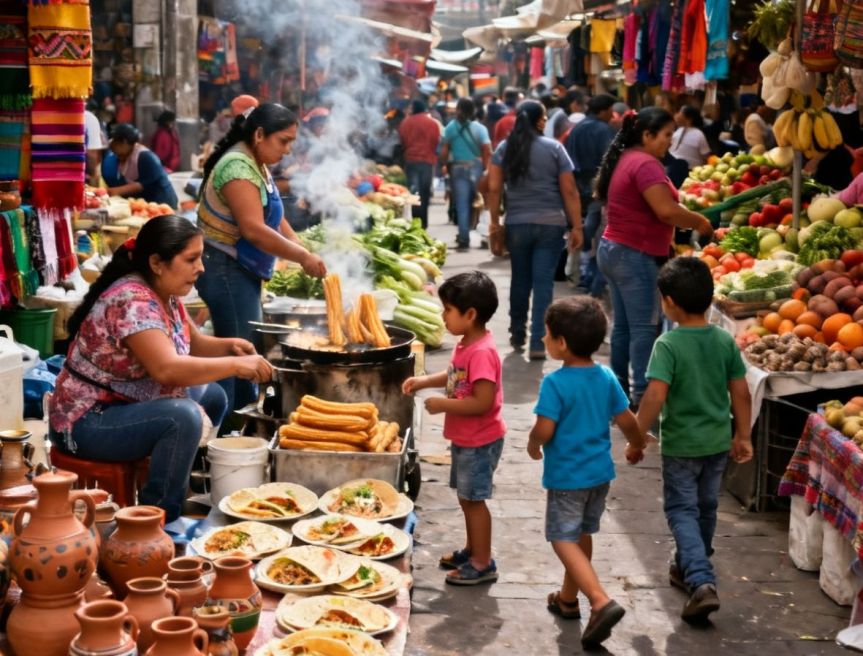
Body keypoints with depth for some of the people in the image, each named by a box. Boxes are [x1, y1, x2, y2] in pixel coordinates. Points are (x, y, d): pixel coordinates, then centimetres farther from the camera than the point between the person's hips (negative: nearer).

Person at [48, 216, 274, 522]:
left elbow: (192, 344, 18)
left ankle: (186, 484, 21)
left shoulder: (167, 295, 3)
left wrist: (229, 346, -2)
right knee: (183, 417, -30)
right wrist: (235, 365, -30)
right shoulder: (132, 301, -25)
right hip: (88, 422, -10)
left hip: (126, 407, 10)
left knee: (213, 396, 14)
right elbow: (166, 368, -37)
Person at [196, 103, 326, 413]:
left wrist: (305, 253, 1)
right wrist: (303, 257, -21)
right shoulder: (238, 167, -20)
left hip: (244, 272, 10)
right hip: (225, 271, -10)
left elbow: (275, 220, 14)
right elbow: (253, 229, -27)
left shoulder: (258, 166, 12)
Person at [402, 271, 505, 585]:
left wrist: (443, 405, -24)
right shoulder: (466, 345, 3)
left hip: (479, 441, -10)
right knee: (467, 497, 21)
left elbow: (482, 401, -30)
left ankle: (482, 564, 12)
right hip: (465, 438, 10)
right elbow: (456, 376, 19)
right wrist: (423, 381, 5)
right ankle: (472, 550, 36)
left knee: (473, 499, 1)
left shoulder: (482, 352, -27)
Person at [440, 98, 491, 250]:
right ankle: (464, 234, 22)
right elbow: (487, 151, -9)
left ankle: (464, 237, -6)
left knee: (461, 204, 0)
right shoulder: (480, 128, -3)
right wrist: (485, 167, 0)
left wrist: (445, 165, 10)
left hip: (458, 168, -1)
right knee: (471, 202, 13)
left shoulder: (450, 128, -2)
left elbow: (444, 150, -3)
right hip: (475, 167, 1)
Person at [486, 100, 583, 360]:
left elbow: (494, 188, 0)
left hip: (517, 224, 3)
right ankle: (538, 343, -4)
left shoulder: (504, 149, 4)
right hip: (551, 224, -2)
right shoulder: (554, 148, -1)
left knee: (520, 279, 17)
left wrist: (495, 224, 5)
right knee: (543, 282, -1)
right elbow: (569, 191, -3)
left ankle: (517, 334, 30)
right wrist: (576, 226, 2)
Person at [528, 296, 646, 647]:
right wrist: (639, 445, 23)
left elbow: (544, 429, -22)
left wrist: (533, 445, 0)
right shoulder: (606, 377, -2)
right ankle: (568, 599, 36)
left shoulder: (555, 383, -21)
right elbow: (627, 421, 4)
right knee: (582, 534, 20)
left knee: (564, 540, 0)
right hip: (600, 472, 7)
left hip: (566, 476, -7)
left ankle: (602, 602, -16)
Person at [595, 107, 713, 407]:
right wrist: (700, 222, -10)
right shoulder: (645, 164, -17)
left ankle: (618, 390, 20)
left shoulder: (624, 159, 14)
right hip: (635, 256, -10)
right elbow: (666, 211, -24)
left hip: (613, 249, 10)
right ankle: (642, 395, -5)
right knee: (645, 328, -6)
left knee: (623, 325, 14)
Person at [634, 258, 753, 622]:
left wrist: (636, 439, -14)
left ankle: (701, 582, -12)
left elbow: (655, 396, -25)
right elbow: (741, 392, 2)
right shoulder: (726, 341, -3)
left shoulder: (668, 345, -19)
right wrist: (742, 436, 13)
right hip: (718, 442, 5)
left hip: (681, 444, -5)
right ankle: (690, 568, 39)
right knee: (705, 508, 21)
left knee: (682, 511, 4)